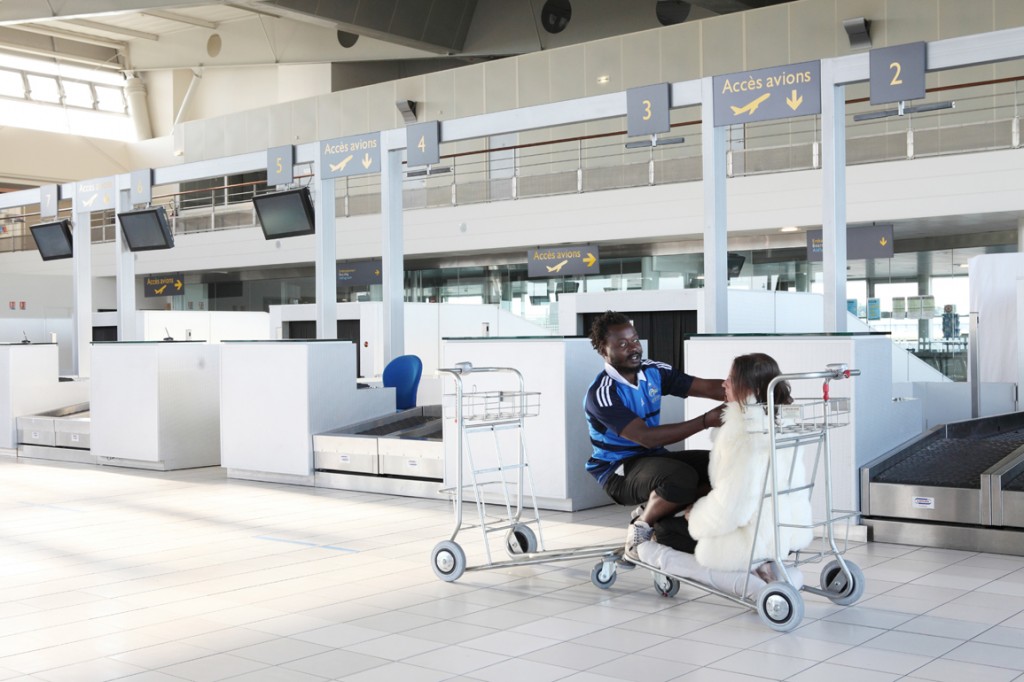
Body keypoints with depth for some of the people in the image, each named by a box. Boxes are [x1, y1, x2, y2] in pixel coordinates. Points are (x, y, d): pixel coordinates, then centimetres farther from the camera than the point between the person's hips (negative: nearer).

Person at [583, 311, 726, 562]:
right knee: (681, 477, -35)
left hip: (654, 458, 7)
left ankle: (653, 512, 3)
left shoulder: (653, 371, 0)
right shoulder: (602, 394, -21)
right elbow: (646, 437, -31)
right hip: (618, 471, -7)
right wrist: (705, 421, -36)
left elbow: (706, 387, -3)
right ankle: (640, 528, -8)